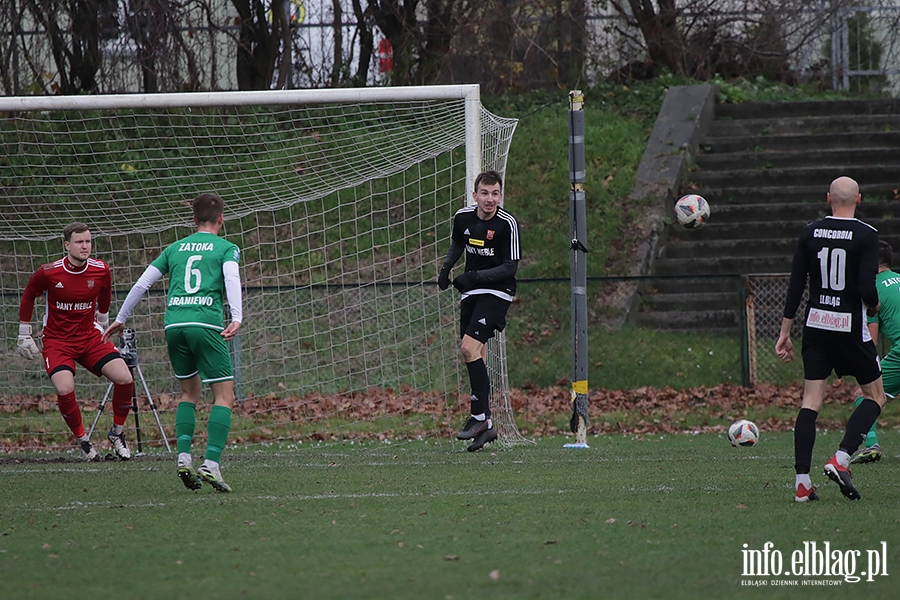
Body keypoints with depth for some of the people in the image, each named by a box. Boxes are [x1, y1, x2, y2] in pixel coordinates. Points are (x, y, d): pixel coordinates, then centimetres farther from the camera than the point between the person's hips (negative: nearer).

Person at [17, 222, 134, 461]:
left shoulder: (101, 271, -6)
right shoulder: (48, 273, -14)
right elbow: (28, 297, 4)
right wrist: (24, 335, 8)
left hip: (90, 337, 3)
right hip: (56, 340, -3)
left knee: (125, 379, -15)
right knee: (65, 389, -27)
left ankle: (117, 432, 9)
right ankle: (83, 441, -2)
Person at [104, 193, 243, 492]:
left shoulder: (175, 248, 22)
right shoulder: (226, 248, 11)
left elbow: (142, 283, 22)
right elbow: (231, 278, -9)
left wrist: (121, 319, 31)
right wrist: (237, 318, -20)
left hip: (173, 322, 4)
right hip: (206, 322, -4)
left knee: (189, 391, 20)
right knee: (224, 395, -1)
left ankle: (183, 457, 3)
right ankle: (211, 464, -17)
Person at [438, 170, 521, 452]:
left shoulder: (507, 224, -15)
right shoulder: (463, 217, 2)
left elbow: (510, 268, -15)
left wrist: (474, 276, -22)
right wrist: (446, 267, 8)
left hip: (497, 292, -6)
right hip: (471, 292, 6)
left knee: (469, 347, -20)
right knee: (475, 355, 4)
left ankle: (480, 417, -14)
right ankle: (485, 425, 11)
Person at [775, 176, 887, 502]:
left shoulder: (810, 233, 3)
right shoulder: (865, 235, -10)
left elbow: (795, 285, 3)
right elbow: (867, 288, -17)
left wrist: (785, 332, 9)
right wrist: (874, 305, 6)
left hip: (815, 325, 4)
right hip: (850, 327, -4)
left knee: (811, 400, 5)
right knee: (875, 396, 11)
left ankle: (802, 481, -3)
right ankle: (840, 459, -7)